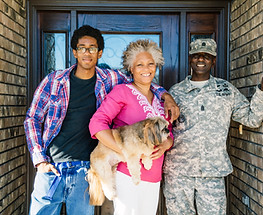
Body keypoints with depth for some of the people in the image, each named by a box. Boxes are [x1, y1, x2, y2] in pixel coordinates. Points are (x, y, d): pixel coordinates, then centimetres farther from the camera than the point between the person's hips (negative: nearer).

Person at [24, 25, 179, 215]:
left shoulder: (110, 80, 2)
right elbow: (32, 119, 5)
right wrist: (40, 160, -3)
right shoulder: (54, 80, 0)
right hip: (51, 168, 0)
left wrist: (165, 95, -2)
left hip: (85, 170, 0)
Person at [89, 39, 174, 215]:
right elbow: (97, 123, -15)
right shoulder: (122, 91, -5)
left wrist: (164, 145, -6)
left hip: (154, 178, 6)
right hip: (127, 174, -6)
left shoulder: (160, 98, 13)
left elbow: (169, 133, 18)